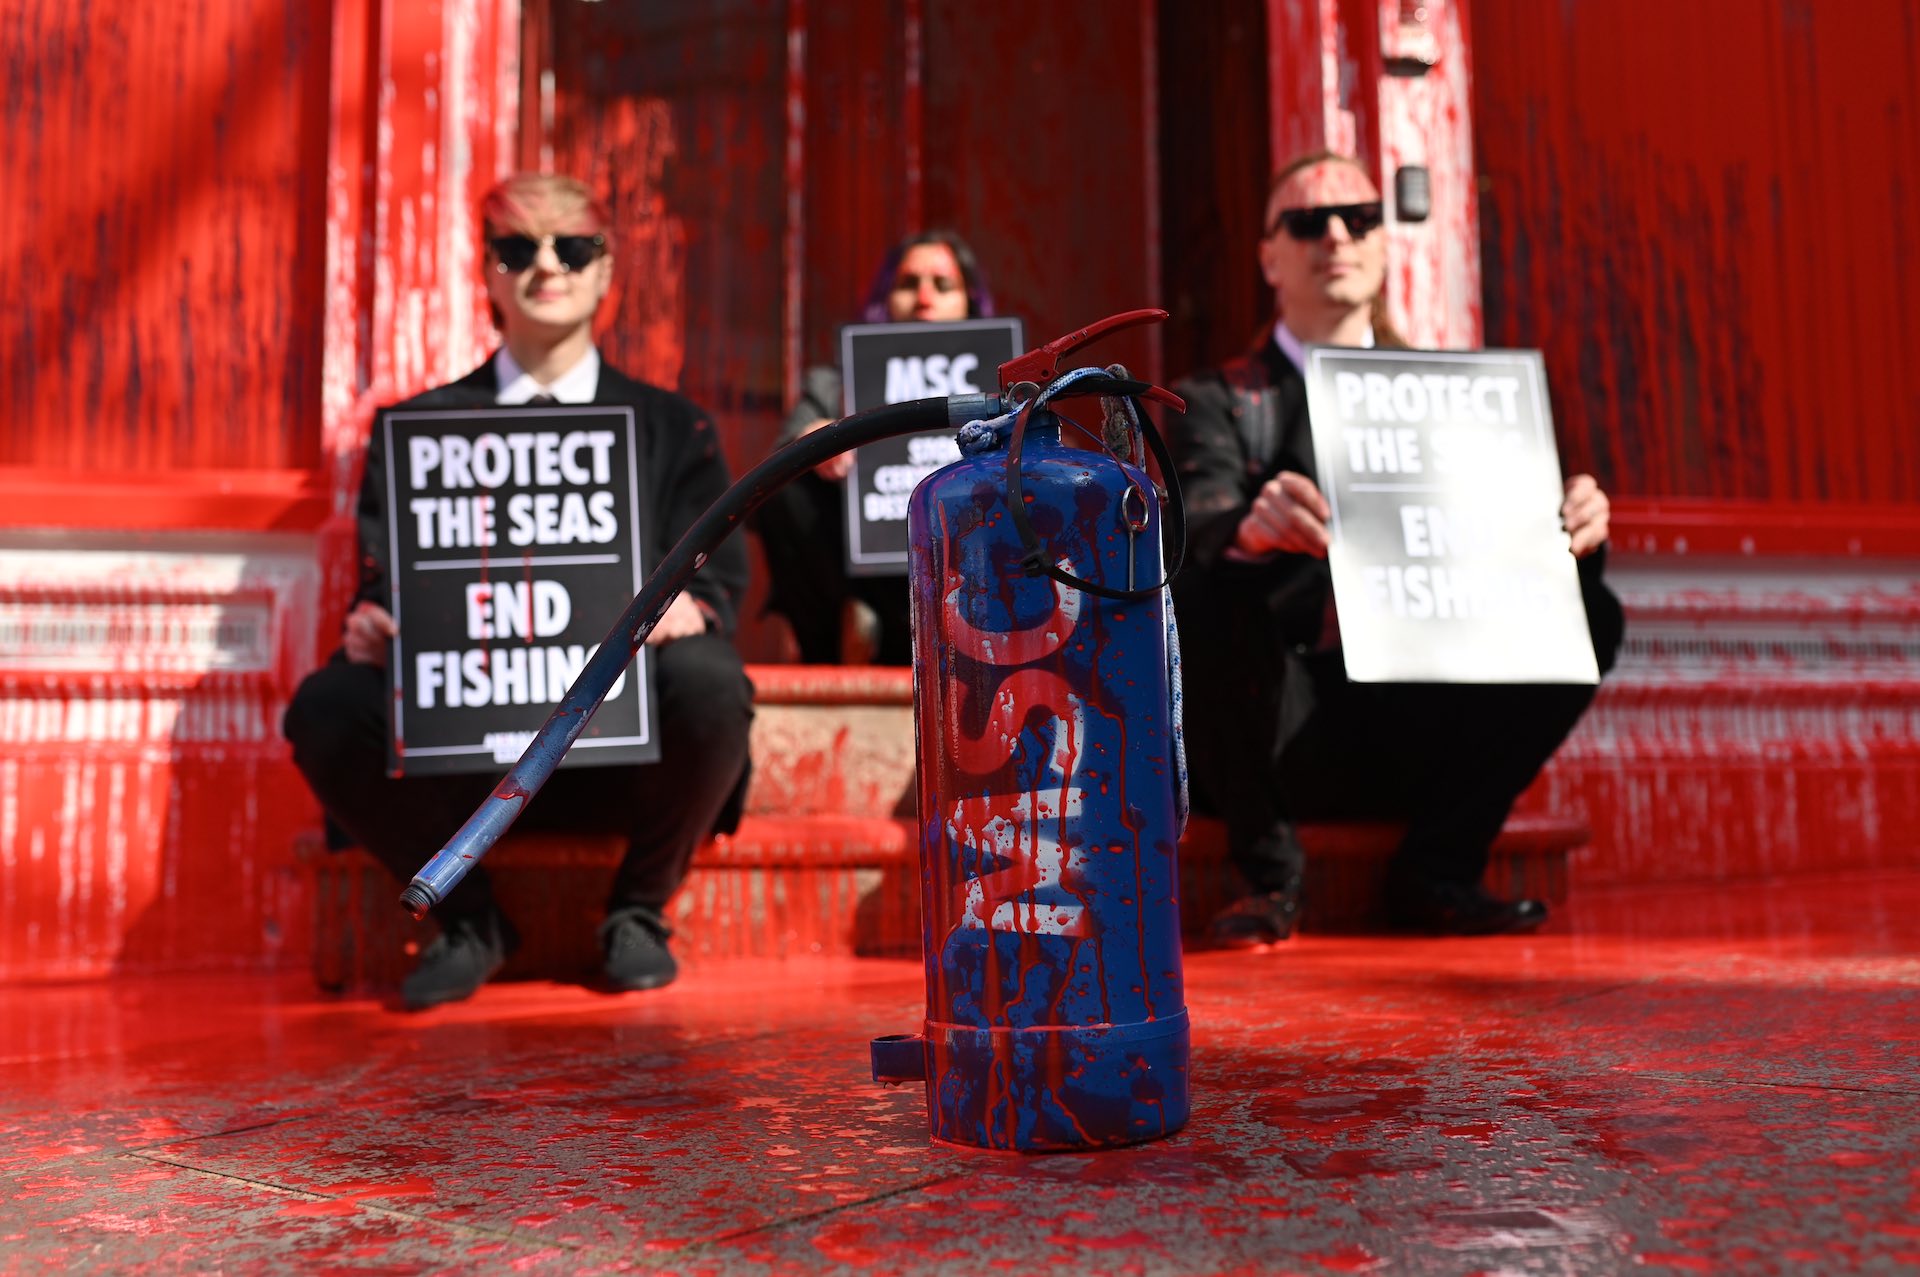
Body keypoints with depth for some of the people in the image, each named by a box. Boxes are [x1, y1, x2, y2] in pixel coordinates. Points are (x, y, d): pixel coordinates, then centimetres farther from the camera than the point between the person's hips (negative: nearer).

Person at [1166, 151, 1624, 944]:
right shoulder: (1219, 401, 4)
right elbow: (1198, 525, -16)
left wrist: (1571, 530, -20)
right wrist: (1248, 529, -41)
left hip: (1416, 730, 3)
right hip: (1285, 737, -3)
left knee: (1590, 615, -16)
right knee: (1203, 592, -31)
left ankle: (1436, 871, -6)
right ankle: (1268, 876, -14)